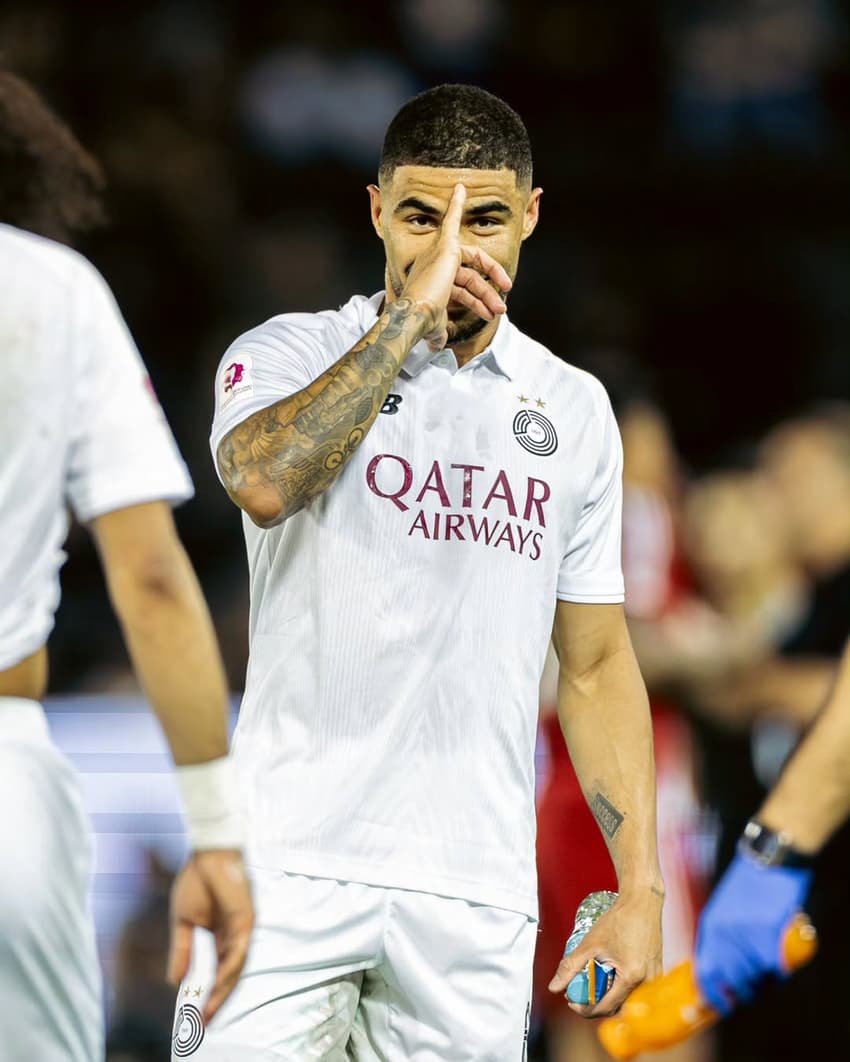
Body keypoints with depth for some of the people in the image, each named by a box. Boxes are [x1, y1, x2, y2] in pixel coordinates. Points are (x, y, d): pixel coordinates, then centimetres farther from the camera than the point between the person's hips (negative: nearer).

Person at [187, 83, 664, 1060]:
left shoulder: (575, 410, 14)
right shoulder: (288, 354, 3)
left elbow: (596, 666, 17)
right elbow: (264, 483, -21)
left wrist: (640, 889, 9)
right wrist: (412, 313, -16)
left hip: (478, 899, 3)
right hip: (293, 868, -3)